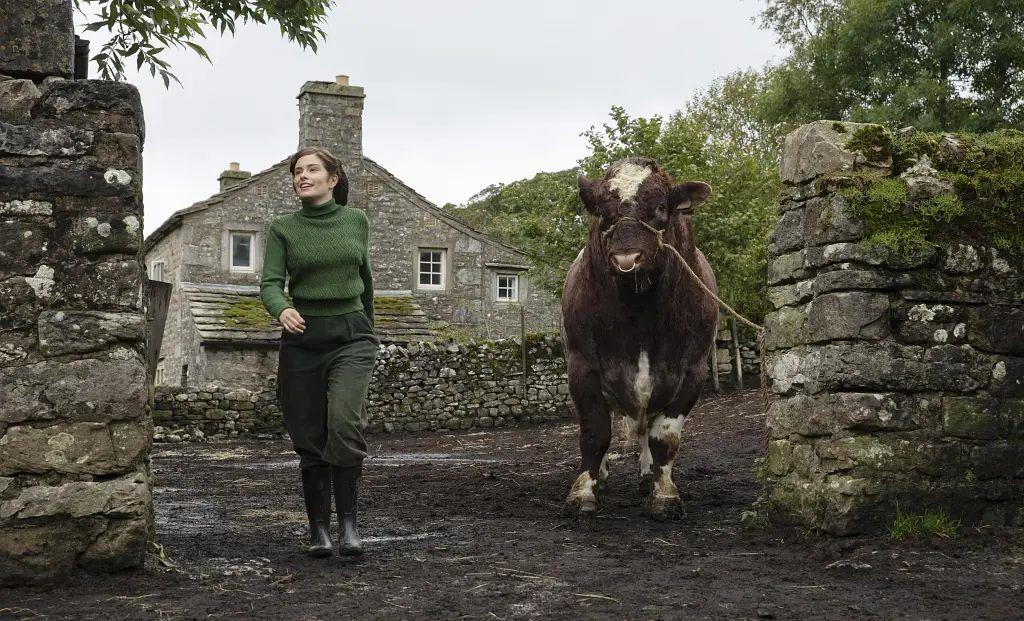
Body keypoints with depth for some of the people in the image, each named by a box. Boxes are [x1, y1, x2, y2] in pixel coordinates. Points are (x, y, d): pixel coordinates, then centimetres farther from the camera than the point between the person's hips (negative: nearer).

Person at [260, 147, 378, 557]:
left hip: (351, 337, -1)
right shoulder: (283, 229, 2)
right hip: (303, 339, 1)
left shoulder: (356, 221, 6)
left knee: (344, 422, -21)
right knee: (310, 437, 3)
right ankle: (318, 528, 14)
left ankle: (348, 521, -13)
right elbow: (269, 283, -8)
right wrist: (282, 310, -30)